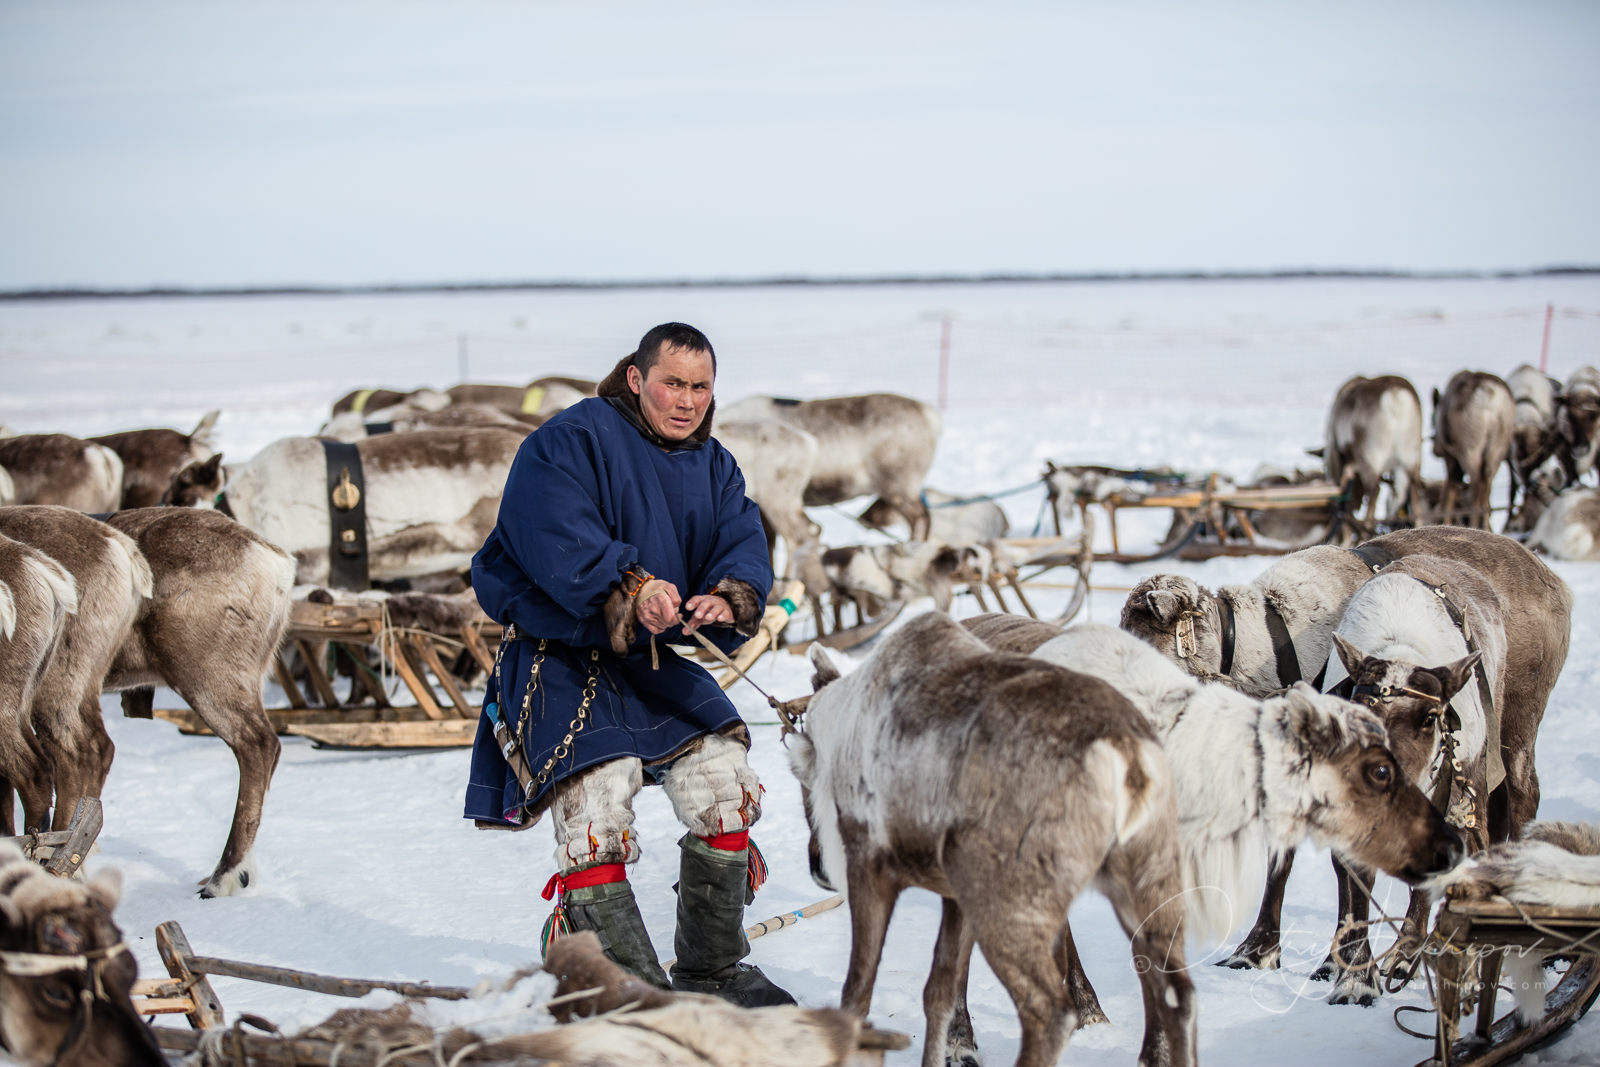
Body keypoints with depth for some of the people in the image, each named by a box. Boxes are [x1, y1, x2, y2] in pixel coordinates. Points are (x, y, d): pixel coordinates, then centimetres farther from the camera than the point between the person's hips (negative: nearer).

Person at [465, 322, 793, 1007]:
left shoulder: (714, 467, 10)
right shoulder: (569, 441, -12)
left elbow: (743, 545, -4)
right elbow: (555, 538, -26)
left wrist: (728, 600, -28)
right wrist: (629, 589, -41)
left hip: (657, 659, 6)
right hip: (560, 660, -6)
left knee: (725, 786, -1)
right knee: (596, 809, -19)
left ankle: (712, 969, 16)